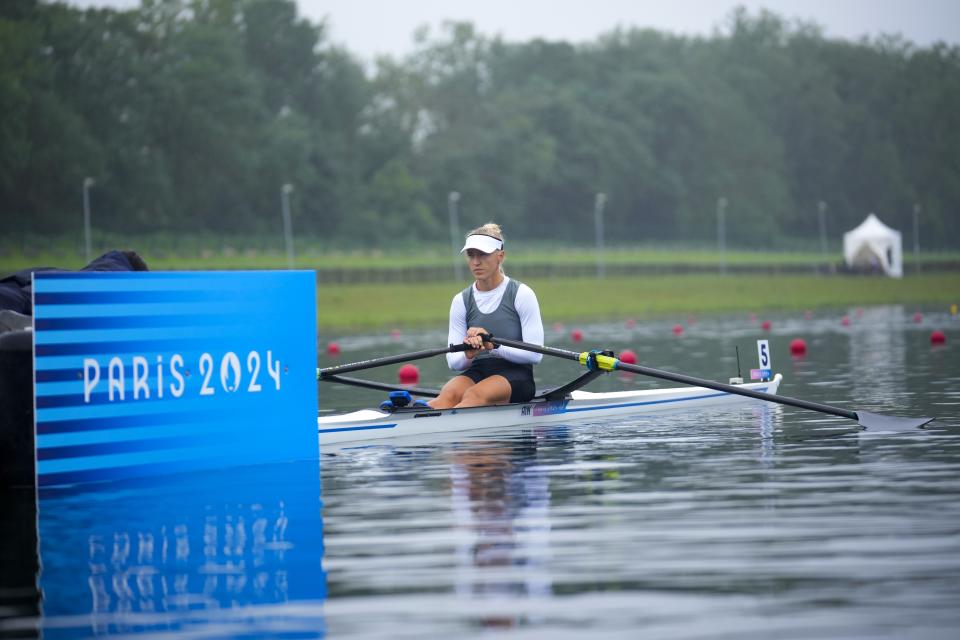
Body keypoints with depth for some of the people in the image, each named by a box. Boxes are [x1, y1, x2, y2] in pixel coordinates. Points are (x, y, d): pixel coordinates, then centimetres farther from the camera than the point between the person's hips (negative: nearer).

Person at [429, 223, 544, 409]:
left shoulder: (522, 294, -1)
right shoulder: (461, 301, 11)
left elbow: (534, 354, -7)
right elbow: (453, 362, 7)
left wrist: (493, 346, -19)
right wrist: (468, 354, -17)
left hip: (516, 376, -3)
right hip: (477, 372, 3)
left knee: (474, 395, -36)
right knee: (448, 394, -32)